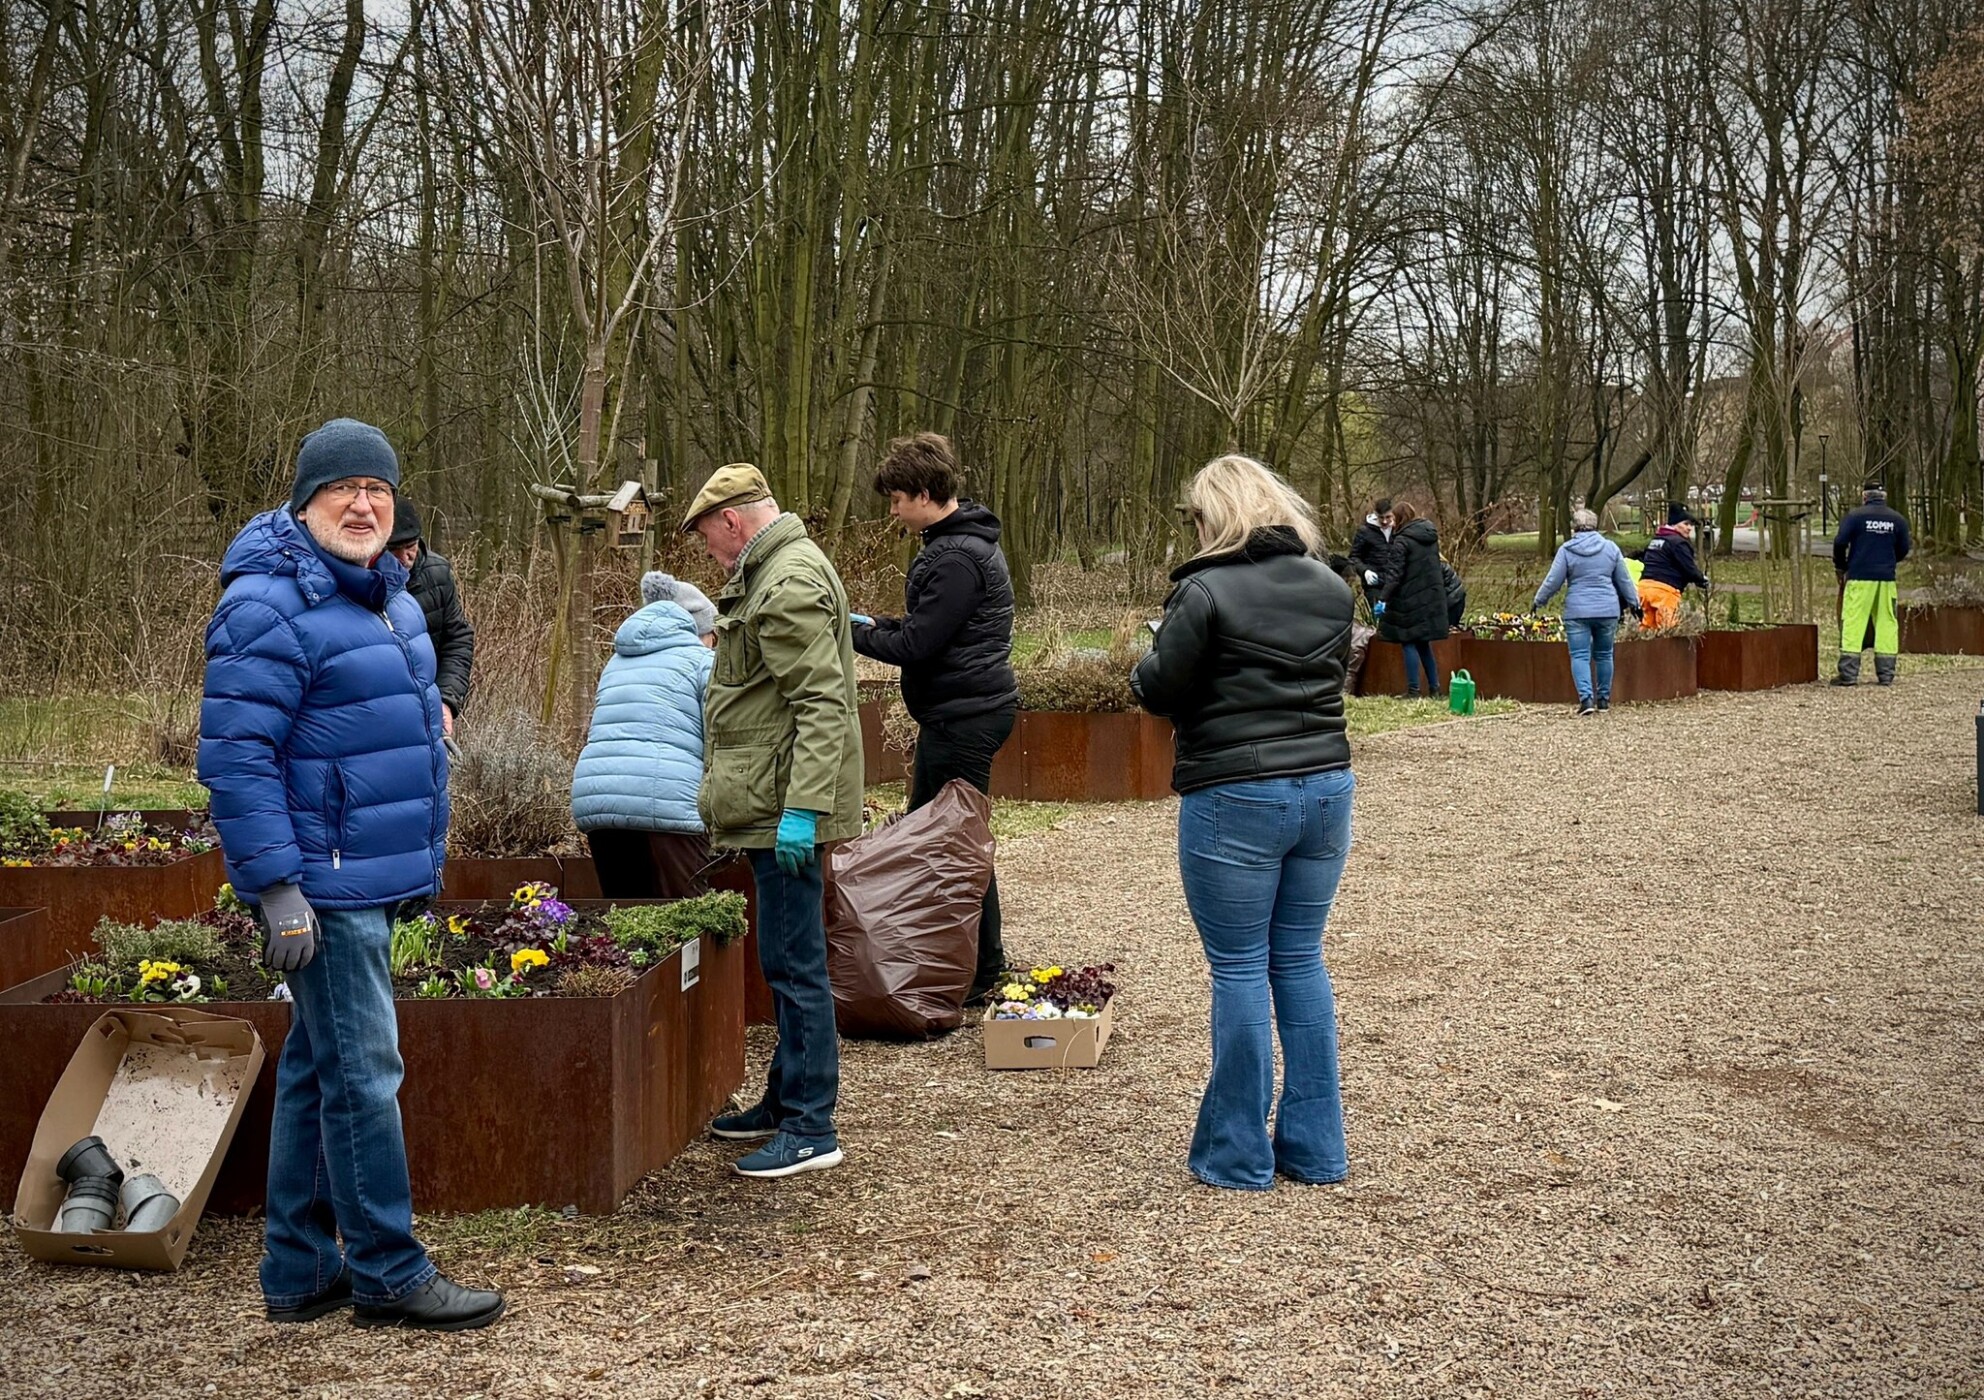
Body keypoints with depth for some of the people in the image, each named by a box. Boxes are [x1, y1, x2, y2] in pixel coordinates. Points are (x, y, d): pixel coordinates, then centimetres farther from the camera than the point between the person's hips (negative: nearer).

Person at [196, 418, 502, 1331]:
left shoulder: (389, 595, 14)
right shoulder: (269, 607, -15)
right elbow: (235, 757, -20)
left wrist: (425, 859, 25)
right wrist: (277, 888, -22)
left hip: (373, 876, 10)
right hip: (321, 884, -10)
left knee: (316, 1066, 15)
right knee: (362, 1072, -5)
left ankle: (300, 1271, 24)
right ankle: (388, 1276, 6)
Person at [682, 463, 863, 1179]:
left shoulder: (791, 583, -17)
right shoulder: (772, 573, 18)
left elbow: (822, 705, -24)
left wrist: (802, 809, -27)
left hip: (786, 806, -11)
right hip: (773, 804, 11)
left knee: (794, 962, -6)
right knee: (787, 959, 17)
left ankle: (811, 1130, 0)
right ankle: (786, 1100, 28)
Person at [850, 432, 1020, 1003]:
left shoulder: (958, 558, -20)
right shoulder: (957, 542, 14)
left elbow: (917, 645, -22)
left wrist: (853, 634, -9)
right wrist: (876, 623, 9)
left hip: (964, 716, -11)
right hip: (956, 713, 11)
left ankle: (983, 971, 6)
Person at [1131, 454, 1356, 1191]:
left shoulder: (1206, 592, -13)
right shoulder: (1331, 589, 7)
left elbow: (1160, 691, -8)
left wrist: (1146, 666, 13)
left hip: (1237, 798, -6)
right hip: (1325, 787, 6)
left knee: (1240, 968, 3)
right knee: (1301, 961, 15)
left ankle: (1238, 1155, 11)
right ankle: (1315, 1148, 20)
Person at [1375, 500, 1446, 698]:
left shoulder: (1402, 540, -14)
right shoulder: (1431, 536, 9)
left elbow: (1394, 573, -20)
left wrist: (1383, 598, -23)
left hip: (1411, 599, -7)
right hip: (1432, 597, 7)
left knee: (1409, 643, 0)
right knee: (1423, 643, 17)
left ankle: (1413, 690, -2)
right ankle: (1434, 687, 18)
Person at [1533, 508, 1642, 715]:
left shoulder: (1566, 550, -3)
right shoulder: (1610, 548, 6)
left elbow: (1553, 581, -2)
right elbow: (1624, 580, 12)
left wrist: (1538, 602, 12)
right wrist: (1633, 602, 25)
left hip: (1577, 611, -3)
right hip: (1607, 610, 3)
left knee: (1580, 656, -2)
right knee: (1603, 654, 15)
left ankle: (1586, 698, -17)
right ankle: (1603, 698, 21)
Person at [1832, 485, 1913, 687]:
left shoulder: (1855, 516, -2)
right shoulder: (1897, 519, 8)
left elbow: (1840, 542, -8)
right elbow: (1903, 550, 12)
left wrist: (1841, 567, 7)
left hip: (1859, 578, -3)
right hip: (1886, 579, 3)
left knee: (1853, 623, -3)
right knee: (1886, 624, 8)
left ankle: (1848, 673, -8)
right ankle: (1886, 674, 8)